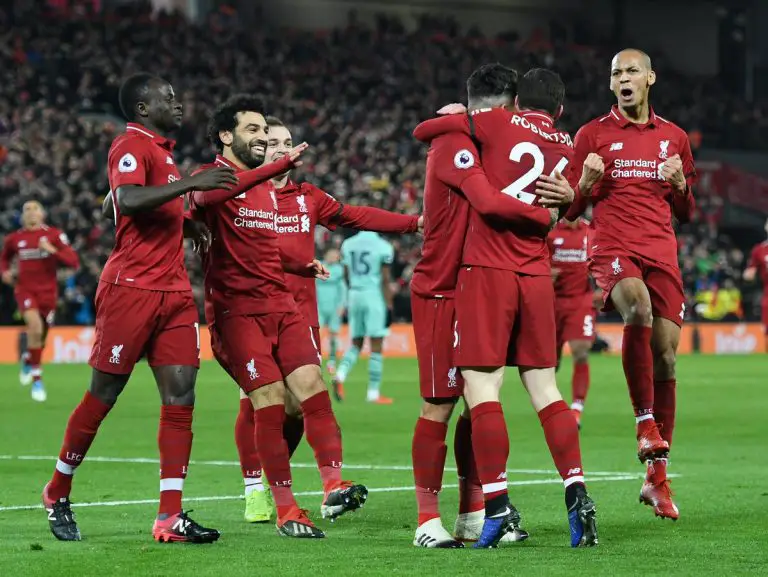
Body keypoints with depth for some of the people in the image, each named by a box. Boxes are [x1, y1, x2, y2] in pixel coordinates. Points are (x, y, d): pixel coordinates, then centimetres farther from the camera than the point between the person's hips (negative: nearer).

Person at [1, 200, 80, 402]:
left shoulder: (54, 235, -3)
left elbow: (73, 262, -9)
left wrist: (53, 250, -23)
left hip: (48, 290, 1)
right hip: (25, 289, -1)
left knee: (40, 337, 11)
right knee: (35, 326, -27)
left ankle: (28, 360, 48)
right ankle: (37, 378, -14)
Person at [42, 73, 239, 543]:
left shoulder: (162, 151, 20)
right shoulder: (131, 147, -8)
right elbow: (128, 200, -27)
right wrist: (190, 183, -28)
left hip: (173, 291, 8)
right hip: (131, 288, -8)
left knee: (180, 395, -2)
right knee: (104, 395, 0)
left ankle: (171, 517, -4)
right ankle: (58, 493, 17)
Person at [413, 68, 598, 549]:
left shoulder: (499, 123, 0)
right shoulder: (567, 148, 13)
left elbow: (423, 130, 4)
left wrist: (454, 117, 22)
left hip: (488, 270, -5)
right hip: (538, 275, 5)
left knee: (481, 386, -5)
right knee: (545, 388, 10)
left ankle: (498, 505, -10)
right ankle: (577, 493, 1)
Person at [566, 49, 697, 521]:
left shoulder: (674, 138, 15)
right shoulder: (592, 135, 7)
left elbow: (686, 214, 20)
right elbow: (571, 211, 10)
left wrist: (680, 185, -1)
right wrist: (586, 182, -11)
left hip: (662, 252, 3)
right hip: (613, 250, -3)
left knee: (666, 357, -3)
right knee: (638, 305, -36)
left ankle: (657, 478, 6)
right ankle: (645, 420, -27)